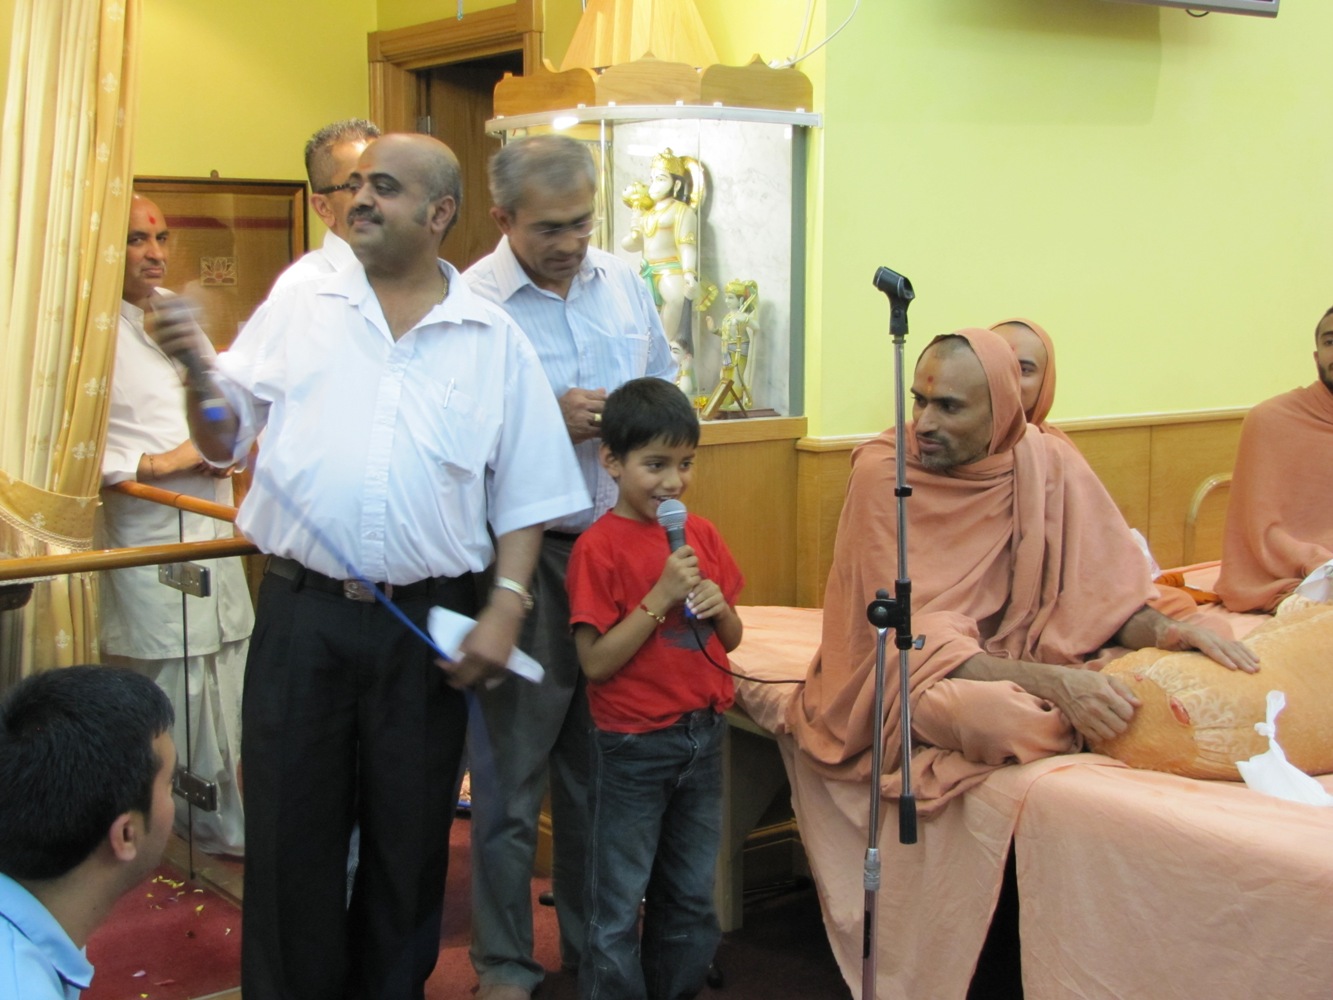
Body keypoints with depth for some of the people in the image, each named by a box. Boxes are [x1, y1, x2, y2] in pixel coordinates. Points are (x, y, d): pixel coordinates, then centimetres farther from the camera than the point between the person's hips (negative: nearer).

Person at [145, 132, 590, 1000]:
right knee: (291, 835, 8)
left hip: (428, 623, 0)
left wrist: (507, 605, -5)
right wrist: (199, 376, -10)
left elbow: (525, 494, 4)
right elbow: (226, 439, 8)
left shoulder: (496, 342, 4)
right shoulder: (298, 312, 8)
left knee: (410, 838, 12)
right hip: (302, 612, 1)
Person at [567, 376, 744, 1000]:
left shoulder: (703, 535, 5)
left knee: (692, 898, 17)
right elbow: (596, 663, -17)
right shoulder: (598, 547, -12)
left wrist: (720, 607, -10)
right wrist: (659, 598, -22)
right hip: (634, 745, -6)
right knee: (618, 907, 6)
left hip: (704, 734, 6)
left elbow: (730, 641, 12)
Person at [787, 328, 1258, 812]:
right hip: (912, 681, -4)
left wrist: (1166, 631, -23)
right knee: (992, 712, -36)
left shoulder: (1049, 463, -4)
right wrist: (1050, 681, -32)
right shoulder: (881, 472, -15)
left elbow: (1102, 589, 1)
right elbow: (914, 634, -20)